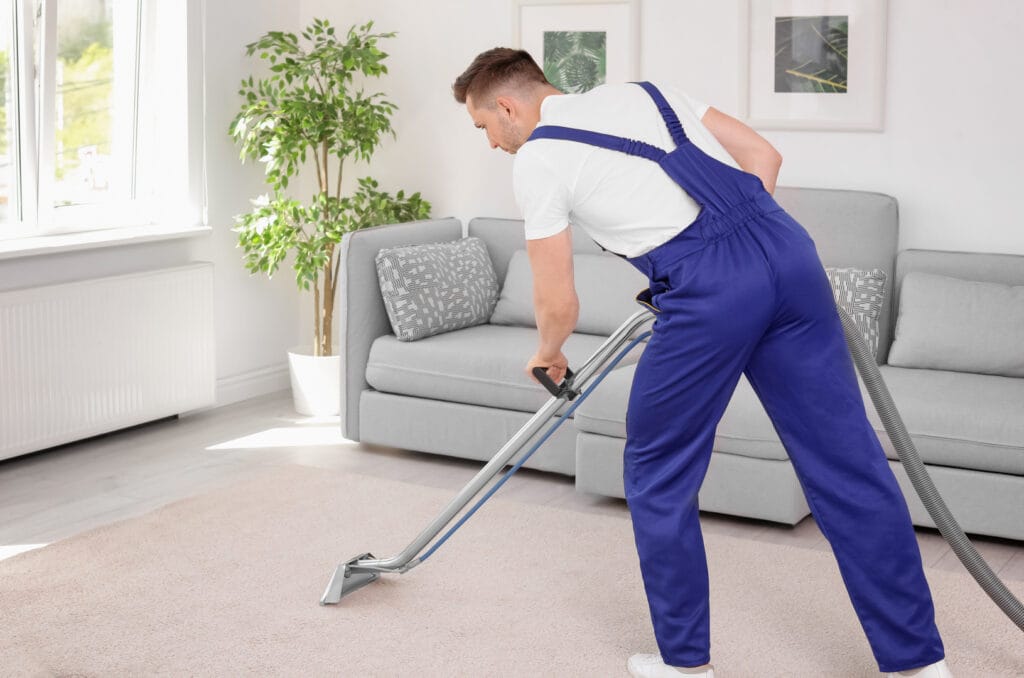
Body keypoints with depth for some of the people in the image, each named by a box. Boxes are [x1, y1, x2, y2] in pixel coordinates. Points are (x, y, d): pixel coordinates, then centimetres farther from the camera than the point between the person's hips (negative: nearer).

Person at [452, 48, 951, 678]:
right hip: (787, 248, 7)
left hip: (707, 289, -6)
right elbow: (763, 157, 22)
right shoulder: (644, 91, 25)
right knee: (848, 461, 9)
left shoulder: (536, 158, 6)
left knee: (659, 473, 14)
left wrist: (548, 354, 28)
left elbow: (559, 303, 7)